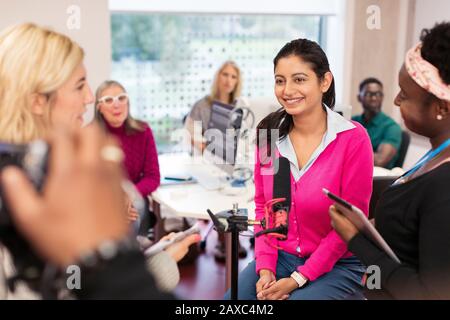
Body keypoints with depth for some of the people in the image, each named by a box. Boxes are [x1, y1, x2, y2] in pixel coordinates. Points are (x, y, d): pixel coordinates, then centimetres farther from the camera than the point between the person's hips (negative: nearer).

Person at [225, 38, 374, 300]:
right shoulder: (269, 133, -1)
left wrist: (298, 279, -13)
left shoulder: (353, 138, -14)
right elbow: (263, 206, 6)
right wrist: (265, 268, -7)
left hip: (337, 266, -3)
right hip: (279, 257, 4)